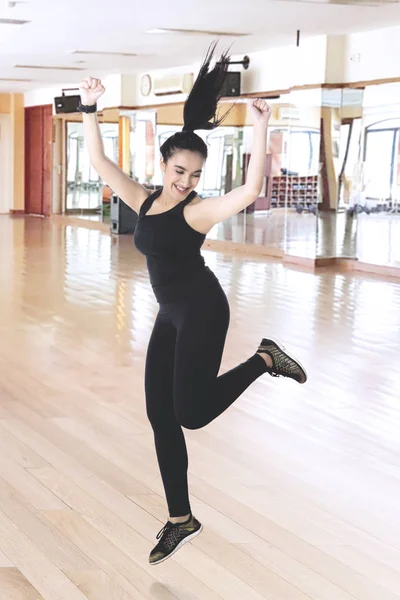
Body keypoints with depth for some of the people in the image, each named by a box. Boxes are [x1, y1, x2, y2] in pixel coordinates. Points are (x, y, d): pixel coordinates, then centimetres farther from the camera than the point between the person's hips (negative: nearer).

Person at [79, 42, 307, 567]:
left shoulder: (197, 210, -12)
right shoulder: (145, 201, 7)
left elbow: (250, 192, -29)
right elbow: (100, 161, 12)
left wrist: (260, 129, -32)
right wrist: (90, 110, 8)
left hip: (202, 311, -7)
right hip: (171, 315, 7)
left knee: (191, 413, -14)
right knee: (161, 416, 6)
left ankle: (264, 360, 8)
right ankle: (181, 520, 16)